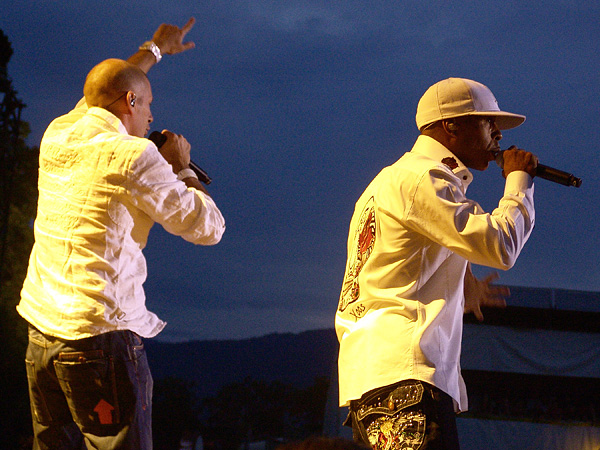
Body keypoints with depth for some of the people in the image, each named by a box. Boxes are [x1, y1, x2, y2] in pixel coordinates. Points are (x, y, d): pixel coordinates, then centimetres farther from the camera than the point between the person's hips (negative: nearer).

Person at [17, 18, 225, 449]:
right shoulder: (133, 156, -9)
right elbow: (208, 228, -2)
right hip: (101, 334, -7)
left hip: (41, 333, 7)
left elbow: (103, 92, 34)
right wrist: (181, 168, 13)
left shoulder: (58, 136, 11)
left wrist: (154, 49, 48)